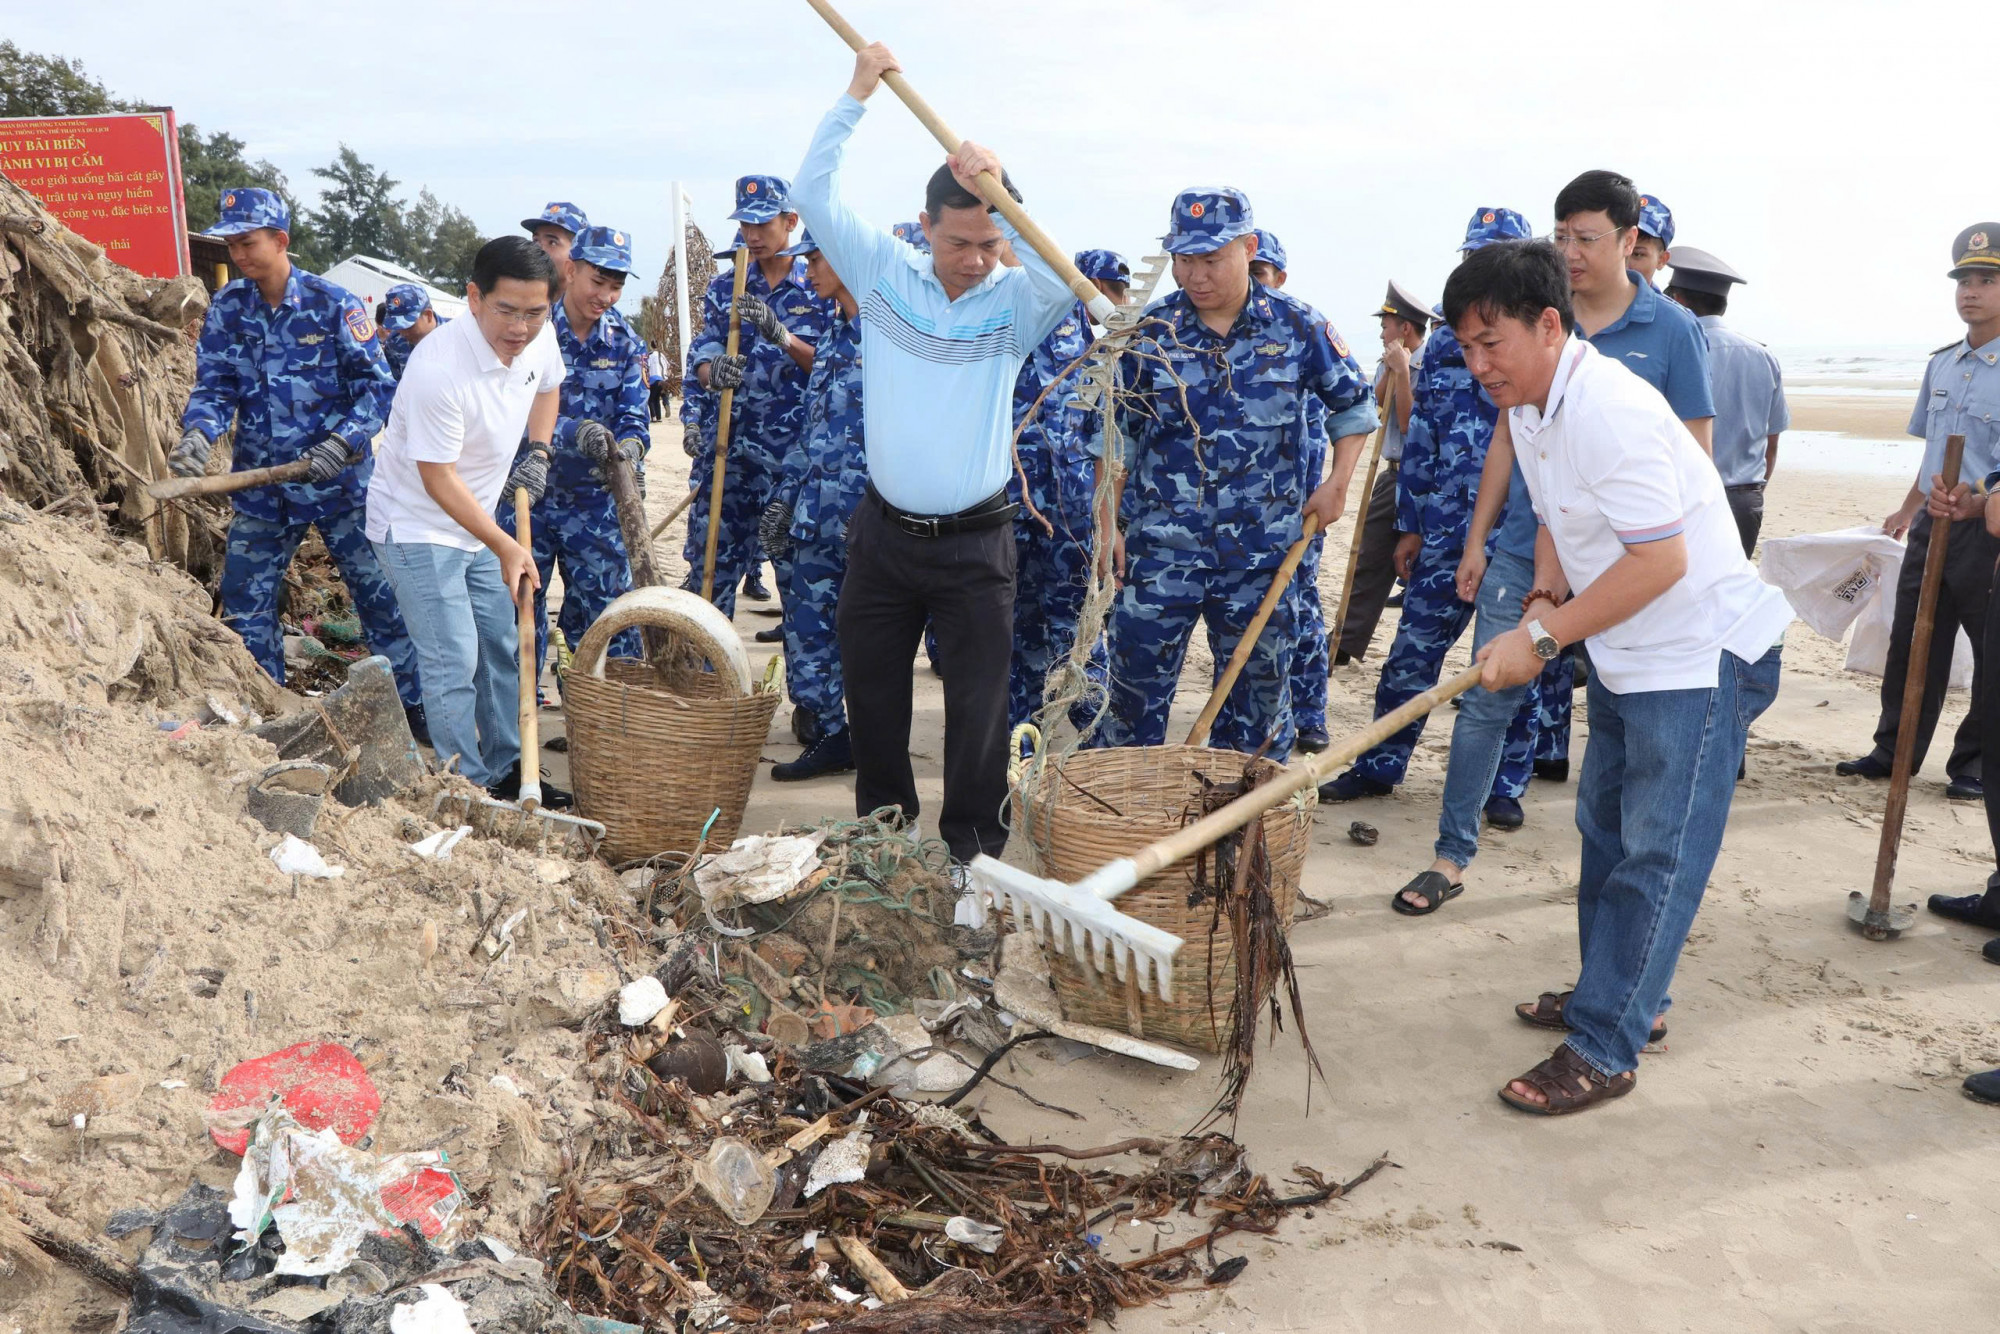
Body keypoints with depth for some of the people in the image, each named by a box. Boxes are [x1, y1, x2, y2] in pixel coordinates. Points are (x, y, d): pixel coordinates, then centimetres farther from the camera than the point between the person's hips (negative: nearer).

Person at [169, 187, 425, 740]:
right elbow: (214, 386, 1)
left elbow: (377, 385, -9)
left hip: (339, 481, -4)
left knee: (378, 595, 2)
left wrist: (343, 441, -24)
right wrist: (198, 432, -20)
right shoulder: (227, 309, 2)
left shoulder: (332, 303, -9)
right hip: (261, 484, 4)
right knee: (245, 605, 9)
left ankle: (415, 707, 13)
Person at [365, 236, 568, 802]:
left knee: (501, 650, 15)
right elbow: (439, 480, -25)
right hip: (418, 527, -8)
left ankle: (506, 772, 29)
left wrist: (538, 452, 1)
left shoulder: (539, 337, -10)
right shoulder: (439, 369, -32)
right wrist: (506, 547, -22)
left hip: (478, 521, 8)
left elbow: (547, 386, 16)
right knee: (453, 664, -9)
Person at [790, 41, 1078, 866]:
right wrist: (856, 95, -8)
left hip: (972, 543, -2)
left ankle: (973, 845, 16)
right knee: (870, 688, 12)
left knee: (978, 699, 2)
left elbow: (1064, 283, -27)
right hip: (884, 532, 3)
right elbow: (812, 195, -2)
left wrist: (1000, 199, -32)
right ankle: (881, 823, 30)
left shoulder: (1014, 302, -5)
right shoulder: (886, 273, 0)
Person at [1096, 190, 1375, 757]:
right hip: (1160, 543, 0)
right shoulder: (1149, 331, -2)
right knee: (1136, 681, 2)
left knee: (1257, 686, 10)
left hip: (1263, 546, 1)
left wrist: (1337, 483, 2)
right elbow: (1115, 437, 5)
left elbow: (1353, 405, 13)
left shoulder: (1298, 326, -1)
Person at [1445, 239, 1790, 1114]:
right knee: (1606, 830, 20)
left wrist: (1541, 637, -23)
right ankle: (1622, 996, 36)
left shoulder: (1611, 412, -27)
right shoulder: (1529, 408, 4)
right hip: (1625, 658, 11)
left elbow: (1659, 560, -28)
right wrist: (1545, 599, -3)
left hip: (1702, 655, -10)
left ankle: (1604, 1050, 3)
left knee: (1656, 857, -4)